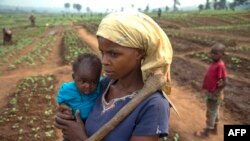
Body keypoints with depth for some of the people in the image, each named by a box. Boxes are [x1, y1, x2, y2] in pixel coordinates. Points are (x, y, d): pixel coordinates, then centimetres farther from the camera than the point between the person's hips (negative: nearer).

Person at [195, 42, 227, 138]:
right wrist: (208, 91, 13)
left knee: (211, 113, 6)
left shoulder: (220, 65, -25)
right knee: (214, 112, 21)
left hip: (214, 94, -9)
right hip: (210, 92, 9)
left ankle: (206, 132, 21)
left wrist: (216, 93, -20)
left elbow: (225, 82, -26)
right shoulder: (214, 63, 3)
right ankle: (214, 129, 38)